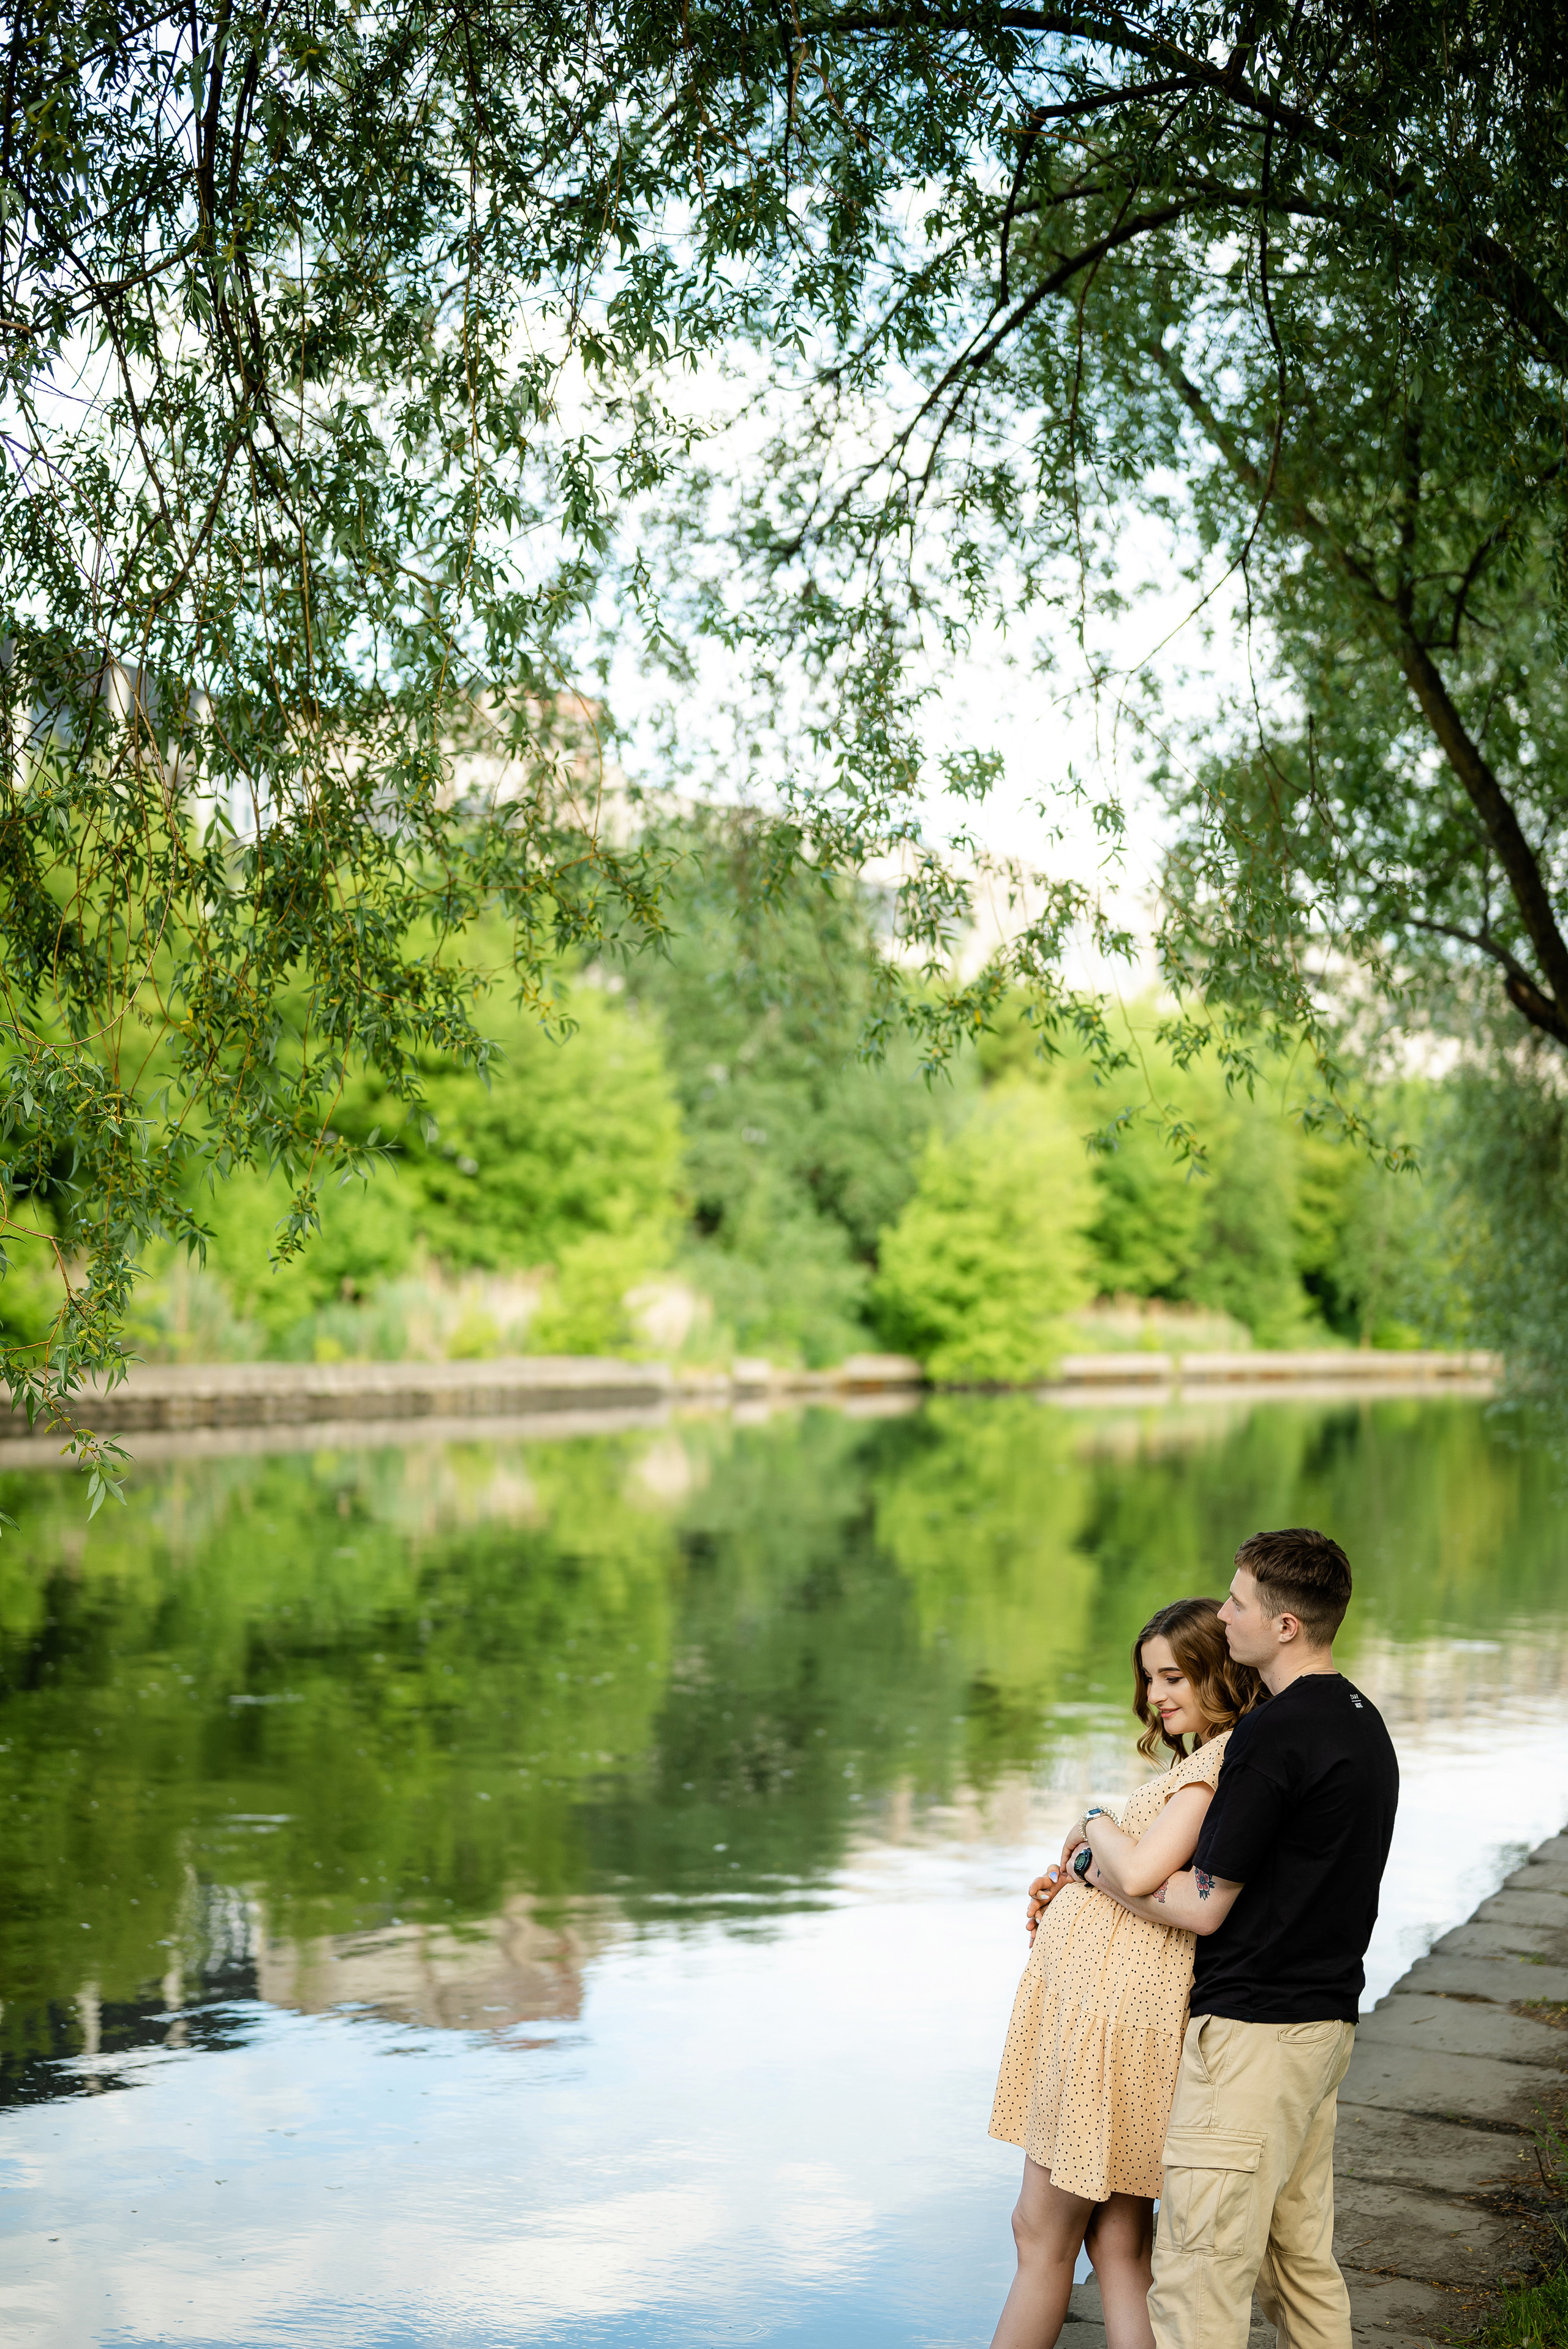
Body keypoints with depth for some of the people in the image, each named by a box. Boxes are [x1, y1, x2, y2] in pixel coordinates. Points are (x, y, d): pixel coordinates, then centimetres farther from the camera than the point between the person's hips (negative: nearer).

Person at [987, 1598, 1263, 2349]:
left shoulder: (1221, 1761, -14)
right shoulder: (1196, 1763, 18)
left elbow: (1140, 1871, -23)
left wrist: (1093, 1823, -3)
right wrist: (1064, 1887, 7)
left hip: (1117, 2004, -10)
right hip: (1087, 1997, 10)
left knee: (1043, 2233, 2)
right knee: (1118, 2244, 10)